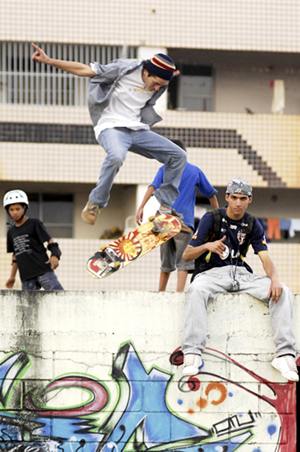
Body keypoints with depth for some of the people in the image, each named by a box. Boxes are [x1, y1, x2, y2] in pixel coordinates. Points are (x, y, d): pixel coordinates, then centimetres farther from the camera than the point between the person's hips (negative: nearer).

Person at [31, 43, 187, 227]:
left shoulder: (160, 84, 1)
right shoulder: (124, 69, -15)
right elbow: (84, 70, -13)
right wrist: (48, 60, -17)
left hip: (137, 129, 6)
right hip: (112, 127, -6)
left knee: (178, 155, -3)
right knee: (116, 156, -39)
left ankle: (166, 206, 6)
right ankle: (95, 204, -24)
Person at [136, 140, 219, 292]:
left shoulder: (165, 169, 10)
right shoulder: (195, 171, 13)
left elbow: (153, 187, -7)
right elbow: (211, 194, 17)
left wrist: (141, 208, -17)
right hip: (185, 222, -2)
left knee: (166, 263, 14)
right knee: (183, 262, -7)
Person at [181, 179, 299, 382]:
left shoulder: (253, 225, 10)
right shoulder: (212, 218, 0)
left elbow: (265, 257, -1)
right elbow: (187, 255, -2)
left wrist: (274, 279, -23)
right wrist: (207, 246, -24)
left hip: (241, 273, 3)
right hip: (212, 272, -3)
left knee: (283, 293, -21)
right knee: (196, 290, -39)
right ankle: (192, 353, -45)